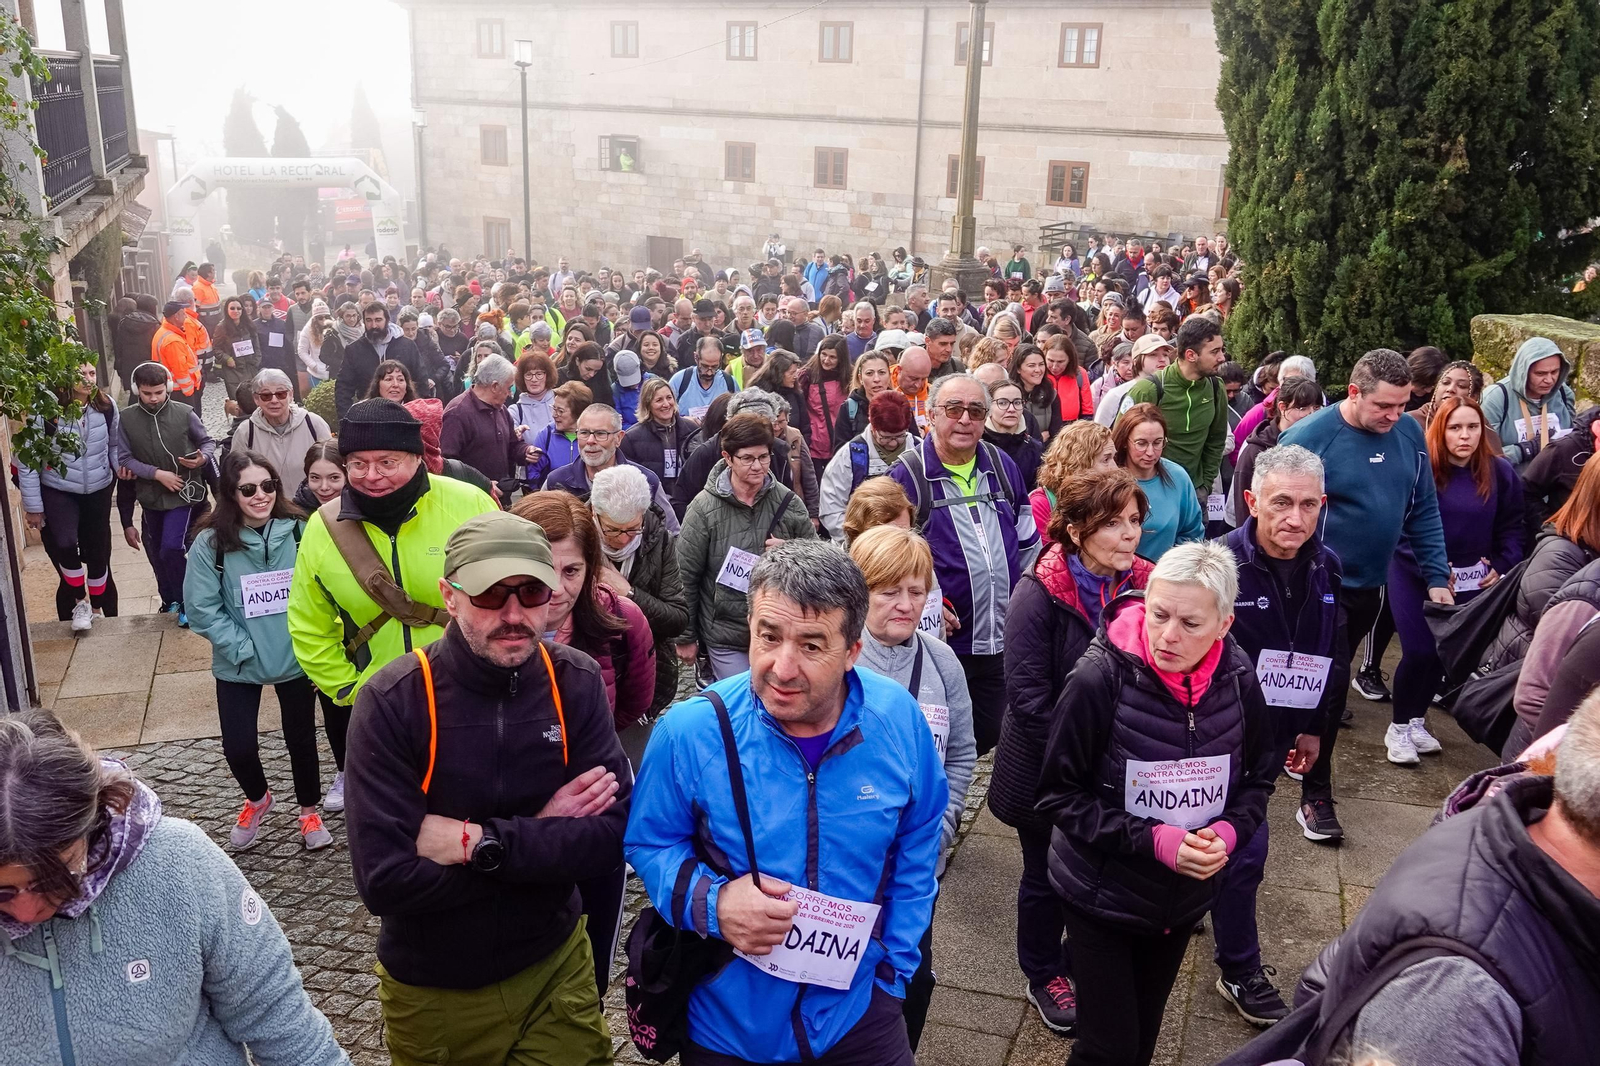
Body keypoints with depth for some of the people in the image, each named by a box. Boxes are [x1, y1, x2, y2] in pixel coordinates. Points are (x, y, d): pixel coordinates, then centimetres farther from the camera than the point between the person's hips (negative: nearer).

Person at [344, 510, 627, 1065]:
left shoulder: (576, 682, -12)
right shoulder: (393, 701, -21)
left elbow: (612, 836, -17)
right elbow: (384, 880, -26)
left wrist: (479, 841, -26)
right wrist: (539, 835, -22)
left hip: (554, 969, 2)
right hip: (433, 995, -1)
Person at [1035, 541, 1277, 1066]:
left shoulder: (1237, 677, -12)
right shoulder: (1100, 678, -25)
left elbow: (1259, 775, 4)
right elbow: (1059, 794, -18)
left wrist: (1228, 831, -15)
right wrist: (1154, 840, -26)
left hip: (1185, 898, 4)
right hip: (1102, 895, -4)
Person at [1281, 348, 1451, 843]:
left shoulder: (1409, 434, 0)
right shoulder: (1309, 438, -17)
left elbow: (1424, 511, 7)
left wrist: (1437, 577, 3)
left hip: (1370, 583, 6)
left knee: (1330, 677, 18)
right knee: (1330, 681, -9)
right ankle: (1315, 797, 1)